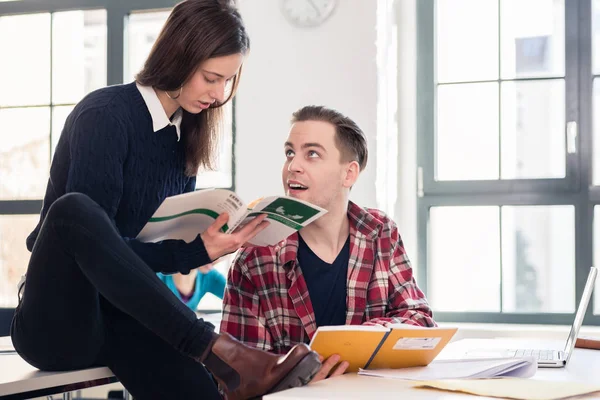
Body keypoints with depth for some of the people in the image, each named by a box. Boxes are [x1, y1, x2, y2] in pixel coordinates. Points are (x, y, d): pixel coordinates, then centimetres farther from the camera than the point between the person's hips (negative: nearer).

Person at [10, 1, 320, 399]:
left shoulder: (184, 132, 10)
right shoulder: (105, 115, -12)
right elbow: (93, 237, -17)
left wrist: (210, 241, -6)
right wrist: (194, 254, -24)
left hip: (124, 315, 4)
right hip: (57, 322, -4)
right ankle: (218, 351, -38)